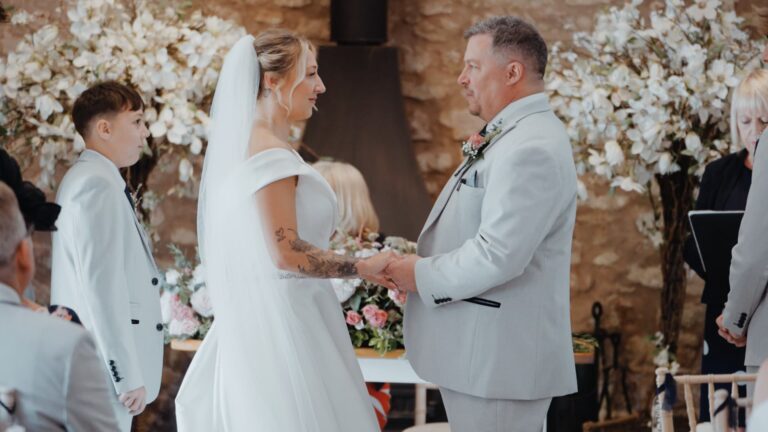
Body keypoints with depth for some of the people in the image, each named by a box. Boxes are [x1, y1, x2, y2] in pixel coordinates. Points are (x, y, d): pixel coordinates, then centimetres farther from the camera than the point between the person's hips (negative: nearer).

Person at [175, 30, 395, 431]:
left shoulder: (252, 146, 13)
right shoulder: (271, 155, -16)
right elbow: (286, 252, -22)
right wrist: (363, 267, -13)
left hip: (265, 321, 10)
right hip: (282, 325, -10)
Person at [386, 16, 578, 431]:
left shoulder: (531, 148, -19)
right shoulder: (512, 136, 15)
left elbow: (498, 255, -25)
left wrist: (421, 276, -13)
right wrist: (476, 161, 11)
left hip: (498, 361, -11)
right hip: (483, 353, 11)